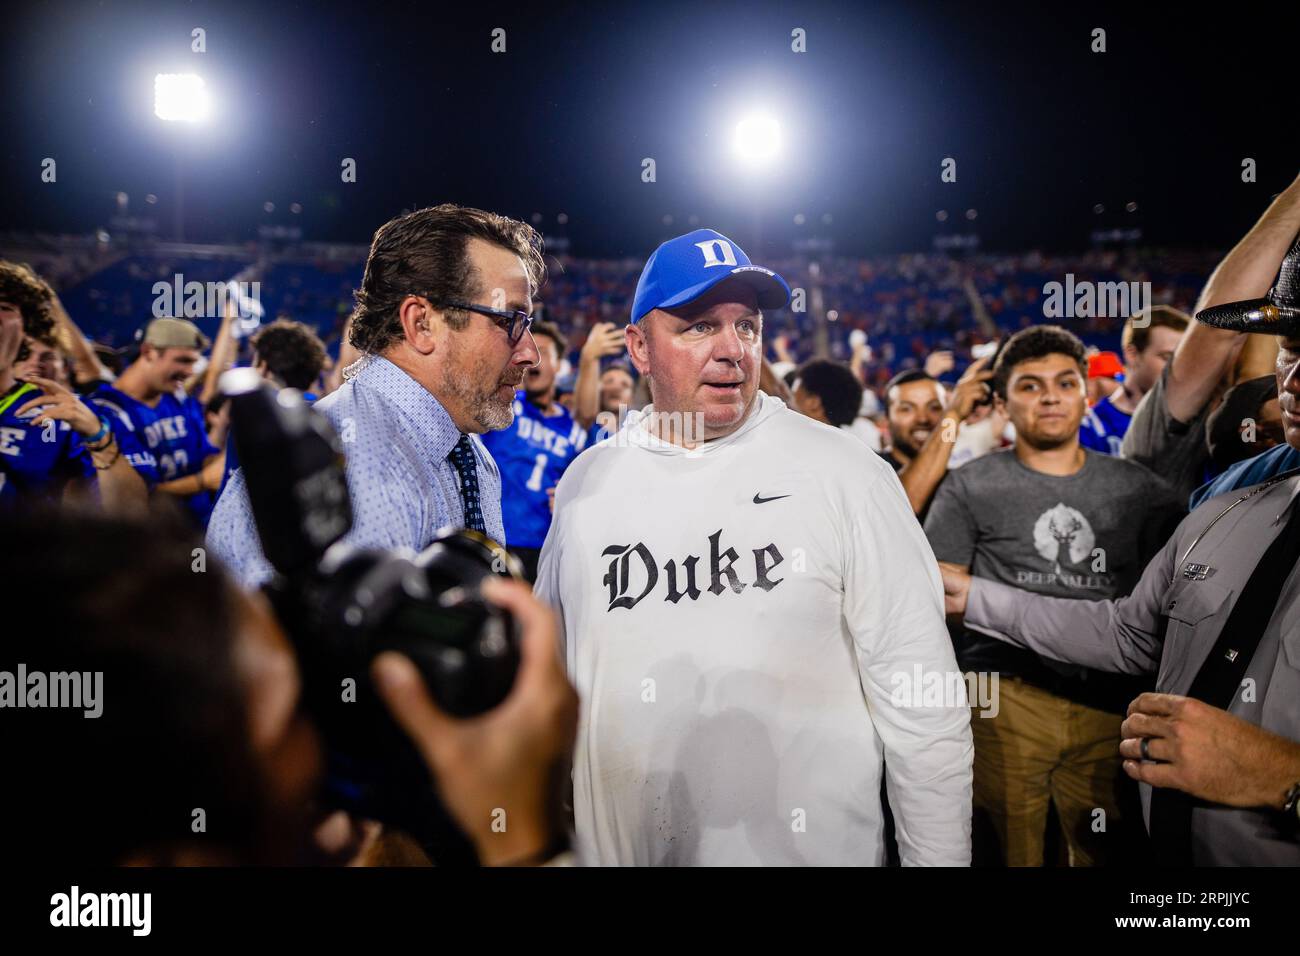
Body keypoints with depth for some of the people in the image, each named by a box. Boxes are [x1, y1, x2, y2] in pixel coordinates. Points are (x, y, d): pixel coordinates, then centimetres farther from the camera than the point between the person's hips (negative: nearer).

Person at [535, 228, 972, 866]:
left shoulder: (846, 475, -9)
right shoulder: (586, 482, 1)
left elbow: (923, 707, -7)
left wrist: (937, 857, -7)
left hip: (810, 845, -2)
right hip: (616, 844, 3)